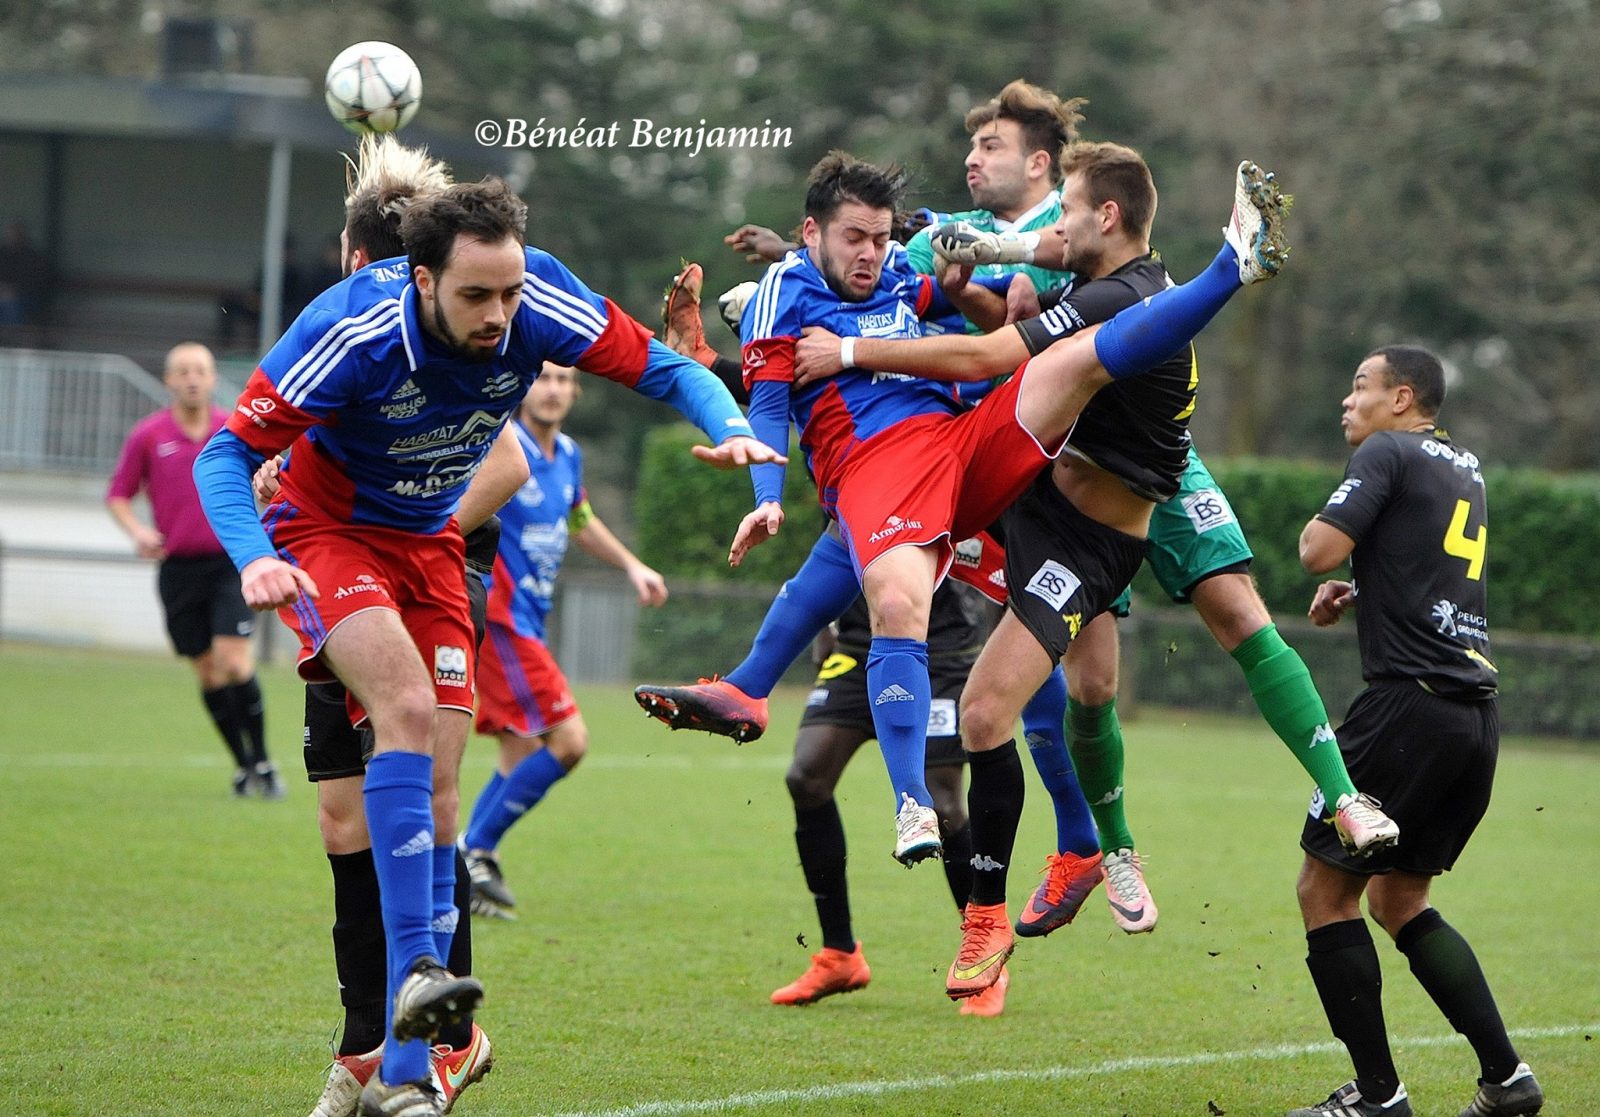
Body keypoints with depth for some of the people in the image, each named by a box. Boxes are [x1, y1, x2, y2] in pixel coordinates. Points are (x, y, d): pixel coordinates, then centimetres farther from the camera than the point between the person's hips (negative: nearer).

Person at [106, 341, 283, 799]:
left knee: (234, 661, -15)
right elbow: (118, 496, 9)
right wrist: (138, 530, -10)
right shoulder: (148, 436, 2)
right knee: (208, 671, 4)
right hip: (179, 567, 1)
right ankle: (243, 765, 17)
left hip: (230, 560, -1)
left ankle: (261, 762, -3)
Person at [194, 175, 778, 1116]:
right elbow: (226, 457, -24)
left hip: (428, 543, 4)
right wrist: (254, 558, -42)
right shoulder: (352, 333, -31)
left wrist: (730, 427, -28)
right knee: (407, 706, -31)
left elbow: (665, 368, -8)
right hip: (325, 530, -4)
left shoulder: (541, 304, -21)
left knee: (437, 783, -3)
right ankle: (415, 968, -32)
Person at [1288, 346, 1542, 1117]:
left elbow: (1319, 550, -14)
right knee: (1399, 901, 18)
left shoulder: (1387, 454, -4)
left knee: (1325, 891, -1)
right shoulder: (1466, 469, 22)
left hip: (1411, 701, -9)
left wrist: (1321, 525, 8)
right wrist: (1361, 591, 19)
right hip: (1477, 713, 9)